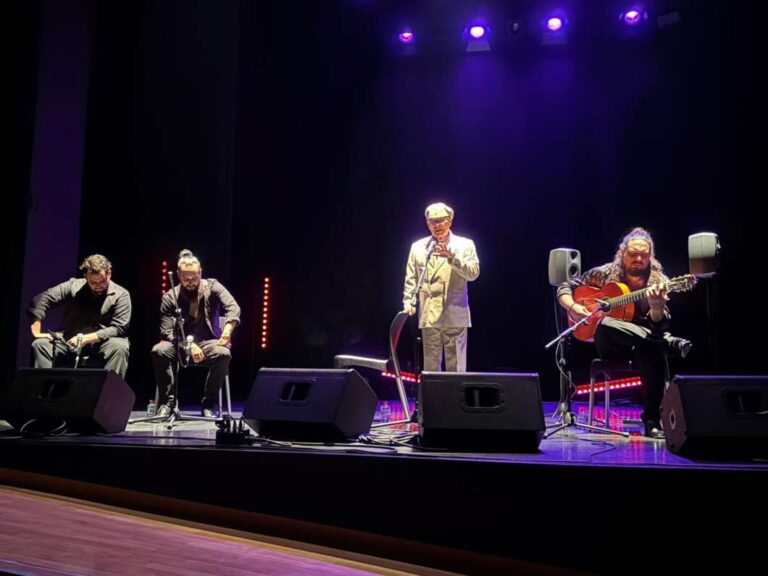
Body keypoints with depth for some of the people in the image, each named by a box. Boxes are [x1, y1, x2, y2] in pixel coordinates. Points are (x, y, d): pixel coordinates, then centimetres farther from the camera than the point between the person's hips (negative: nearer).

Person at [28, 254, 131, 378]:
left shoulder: (121, 295, -5)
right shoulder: (73, 286, 2)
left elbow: (118, 328, -14)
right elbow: (41, 299, 0)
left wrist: (85, 338, -24)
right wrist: (36, 331, -11)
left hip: (103, 342, -3)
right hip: (70, 340, 3)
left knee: (120, 347, -35)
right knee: (40, 344, -20)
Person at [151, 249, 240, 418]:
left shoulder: (212, 287, -1)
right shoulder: (170, 297, -1)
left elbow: (233, 307, -14)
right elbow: (167, 331, -7)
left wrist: (227, 329, -33)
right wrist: (189, 345, -24)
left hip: (208, 343, -1)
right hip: (180, 345, 1)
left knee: (223, 354, -34)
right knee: (159, 351, -30)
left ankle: (210, 403, -14)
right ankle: (166, 402, -14)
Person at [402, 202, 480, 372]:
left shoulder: (465, 245, 6)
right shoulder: (418, 247, 13)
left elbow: (473, 273, -6)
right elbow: (411, 279, 12)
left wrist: (452, 257, -19)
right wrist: (408, 302, -1)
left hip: (455, 316, -2)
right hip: (428, 315, 2)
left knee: (456, 367, 1)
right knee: (430, 366, 5)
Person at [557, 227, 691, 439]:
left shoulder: (658, 282, 1)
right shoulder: (605, 274, 3)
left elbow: (659, 326, -10)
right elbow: (564, 288, 9)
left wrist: (657, 307, -32)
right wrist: (573, 307, -12)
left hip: (643, 342, 1)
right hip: (610, 344, 0)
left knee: (654, 351, -37)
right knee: (604, 325, -36)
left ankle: (652, 419, -23)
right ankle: (670, 343, -33)